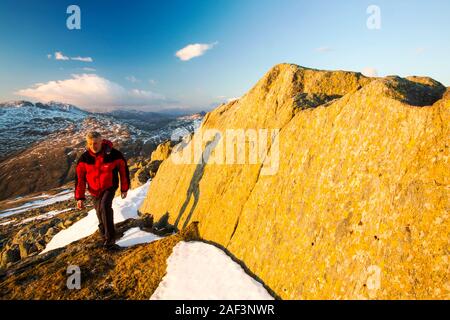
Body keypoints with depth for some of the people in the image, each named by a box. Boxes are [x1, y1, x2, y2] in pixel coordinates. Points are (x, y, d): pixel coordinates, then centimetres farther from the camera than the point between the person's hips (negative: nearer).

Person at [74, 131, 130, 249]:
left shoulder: (114, 154, -17)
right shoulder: (84, 159, -11)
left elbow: (123, 170, -3)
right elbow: (79, 178, -2)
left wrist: (124, 189, 3)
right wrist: (79, 198, -3)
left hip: (110, 188, -3)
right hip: (95, 191, 3)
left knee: (105, 206, -28)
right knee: (101, 216, 9)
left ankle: (110, 237, -17)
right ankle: (105, 239, 33)